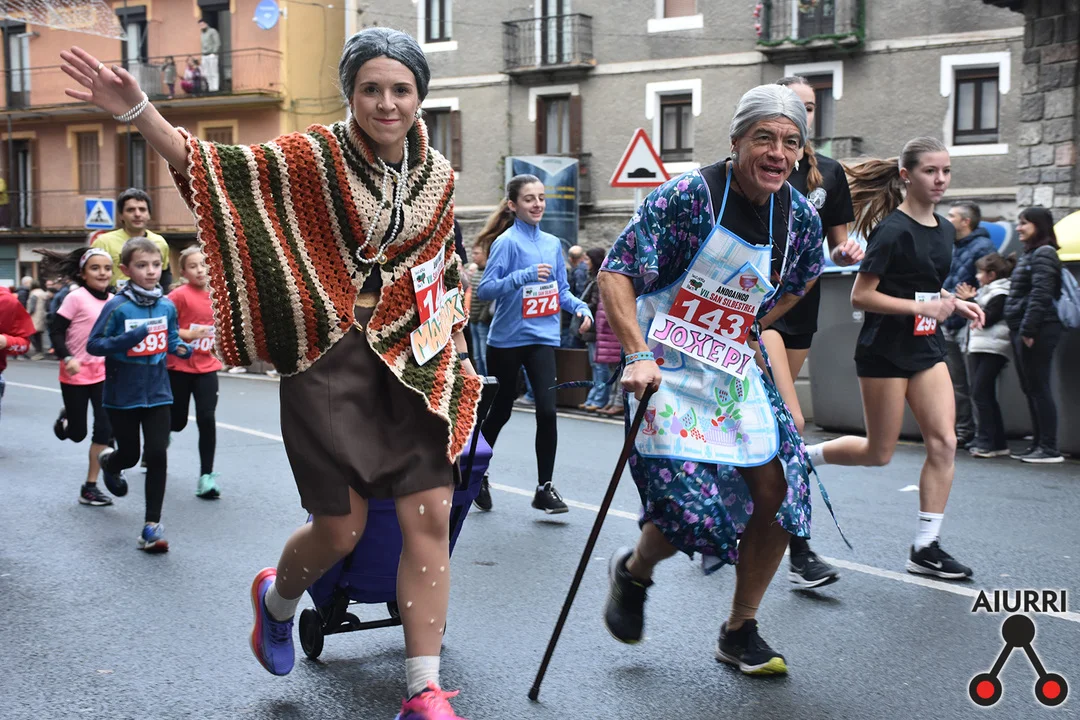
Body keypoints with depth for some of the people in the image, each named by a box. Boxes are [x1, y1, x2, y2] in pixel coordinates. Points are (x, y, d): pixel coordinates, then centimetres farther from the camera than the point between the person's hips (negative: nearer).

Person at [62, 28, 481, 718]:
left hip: (413, 359, 4)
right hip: (329, 358, -4)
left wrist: (456, 354, 15)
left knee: (431, 517, -4)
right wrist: (137, 110, -25)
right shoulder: (315, 156, -6)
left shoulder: (437, 174, 6)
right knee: (341, 528, 2)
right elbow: (210, 166, -11)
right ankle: (277, 599, 40)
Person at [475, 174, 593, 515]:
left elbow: (561, 290, 15)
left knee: (547, 410, -8)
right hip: (507, 338, -4)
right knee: (500, 411, 10)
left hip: (542, 337, 4)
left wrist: (581, 307, -4)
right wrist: (525, 275, -29)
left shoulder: (552, 243, 8)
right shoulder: (507, 242, -9)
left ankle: (545, 487, 3)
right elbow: (484, 290, -18)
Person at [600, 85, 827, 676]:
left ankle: (740, 632, 18)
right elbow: (616, 272, -18)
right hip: (668, 370, -6)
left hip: (737, 371, 6)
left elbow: (801, 280, 23)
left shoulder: (799, 215, 1)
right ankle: (633, 570, 22)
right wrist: (638, 355, -27)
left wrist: (751, 328, 14)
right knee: (692, 507, -15)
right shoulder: (688, 196, -16)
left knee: (777, 491, -1)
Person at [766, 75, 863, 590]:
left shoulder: (829, 172, 8)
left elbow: (836, 248, 13)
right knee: (790, 422, -17)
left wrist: (847, 253, -9)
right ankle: (799, 552, -15)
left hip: (801, 305, 5)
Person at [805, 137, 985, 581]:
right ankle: (803, 458, 27)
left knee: (943, 442, -3)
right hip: (885, 352, -7)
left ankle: (926, 548, 3)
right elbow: (860, 296, -17)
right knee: (879, 452, 2)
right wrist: (924, 307, -22)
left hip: (926, 349, 7)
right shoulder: (893, 230, -15)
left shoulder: (943, 229, 9)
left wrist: (955, 304, 4)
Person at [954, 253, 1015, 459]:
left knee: (981, 394, -12)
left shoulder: (1001, 293, -7)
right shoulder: (986, 291, 20)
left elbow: (987, 319, -16)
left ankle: (987, 442, -9)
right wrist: (969, 300, 9)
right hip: (978, 348, 9)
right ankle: (997, 442, 12)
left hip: (992, 350, -9)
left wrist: (970, 300, -10)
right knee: (984, 395, 8)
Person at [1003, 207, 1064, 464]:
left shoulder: (1043, 254, -9)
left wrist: (1028, 329, -21)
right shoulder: (1029, 254, 21)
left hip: (1037, 332, -10)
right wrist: (1019, 330, 16)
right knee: (1030, 389, 11)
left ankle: (1049, 449, -6)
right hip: (1022, 331, 10)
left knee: (1038, 388, -9)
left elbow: (1040, 295, -18)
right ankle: (1038, 444, 16)